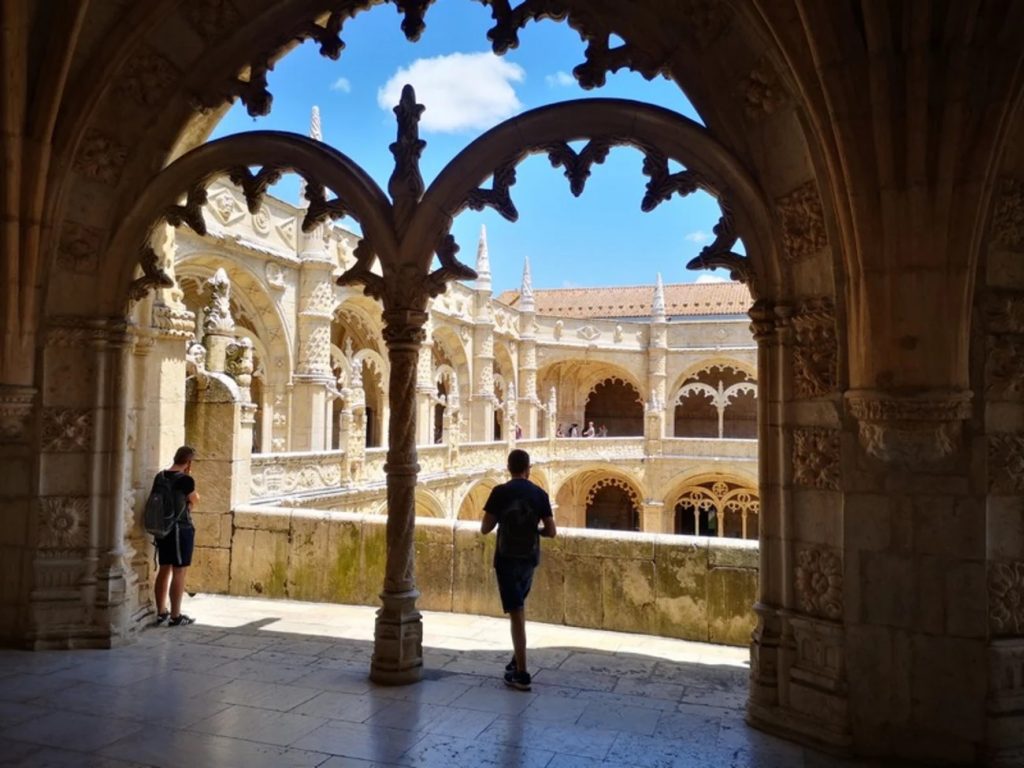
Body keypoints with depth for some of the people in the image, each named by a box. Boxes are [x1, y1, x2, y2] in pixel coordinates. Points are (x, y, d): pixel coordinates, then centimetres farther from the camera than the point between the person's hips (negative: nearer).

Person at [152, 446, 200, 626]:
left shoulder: (159, 477, 5)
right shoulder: (185, 480, -16)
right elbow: (195, 500, 0)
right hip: (181, 529, -7)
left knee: (164, 569, 15)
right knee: (179, 572, 0)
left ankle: (161, 612, 23)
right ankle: (175, 616, 5)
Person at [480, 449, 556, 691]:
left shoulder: (500, 492, -8)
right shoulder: (540, 494, -1)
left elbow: (485, 529, -5)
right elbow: (551, 532, -1)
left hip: (507, 559, -3)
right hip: (529, 559, 4)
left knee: (516, 613, -4)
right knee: (519, 609, 22)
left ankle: (521, 674, -3)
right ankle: (517, 660, 29)